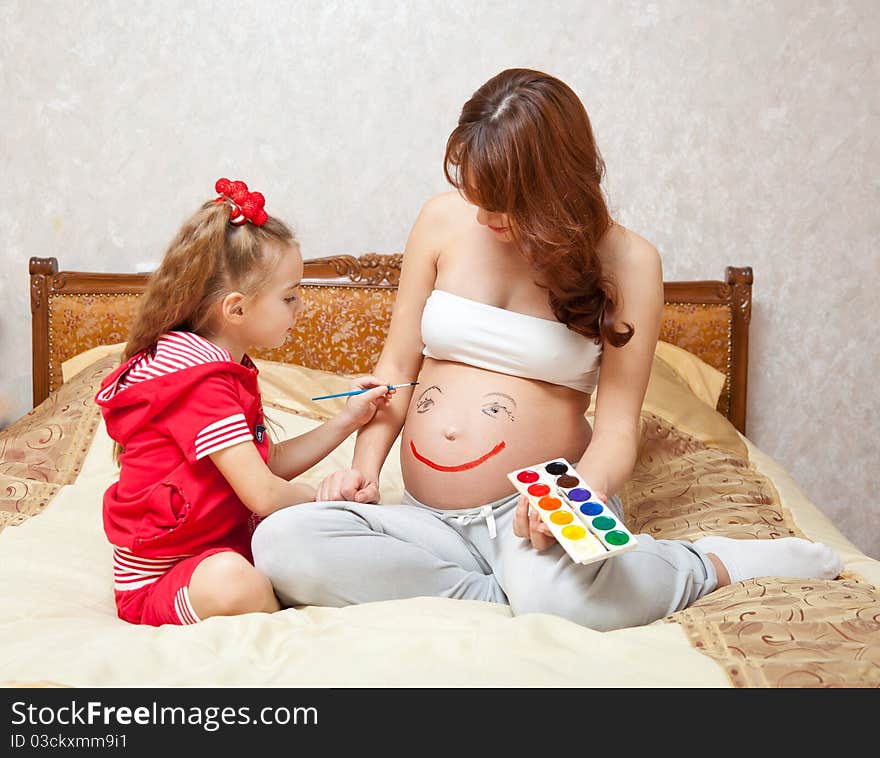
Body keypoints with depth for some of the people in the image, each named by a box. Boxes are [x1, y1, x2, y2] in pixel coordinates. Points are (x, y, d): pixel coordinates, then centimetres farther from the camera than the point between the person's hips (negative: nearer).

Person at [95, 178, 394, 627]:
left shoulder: (227, 369, 13)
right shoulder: (203, 383, -22)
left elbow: (270, 464, 15)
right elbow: (264, 495, -25)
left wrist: (346, 420, 9)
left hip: (225, 545, 10)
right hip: (158, 583, -10)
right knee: (231, 581, -39)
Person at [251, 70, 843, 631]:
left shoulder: (627, 262, -3)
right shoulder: (446, 220, 5)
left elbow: (616, 426, -4)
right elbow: (396, 367, 10)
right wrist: (365, 467, -6)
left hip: (533, 509, -3)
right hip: (430, 520, 4)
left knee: (554, 595, -39)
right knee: (281, 543, -24)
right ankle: (515, 593, -17)